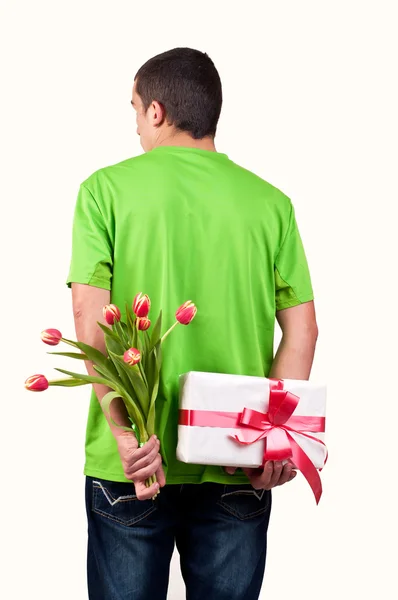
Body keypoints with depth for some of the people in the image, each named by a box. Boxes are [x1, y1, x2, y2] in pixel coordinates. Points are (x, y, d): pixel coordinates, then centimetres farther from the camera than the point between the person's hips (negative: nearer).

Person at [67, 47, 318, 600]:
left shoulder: (107, 188, -3)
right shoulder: (270, 202, 3)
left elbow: (89, 320, -12)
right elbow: (302, 330, -1)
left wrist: (126, 431, -13)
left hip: (130, 467, -2)